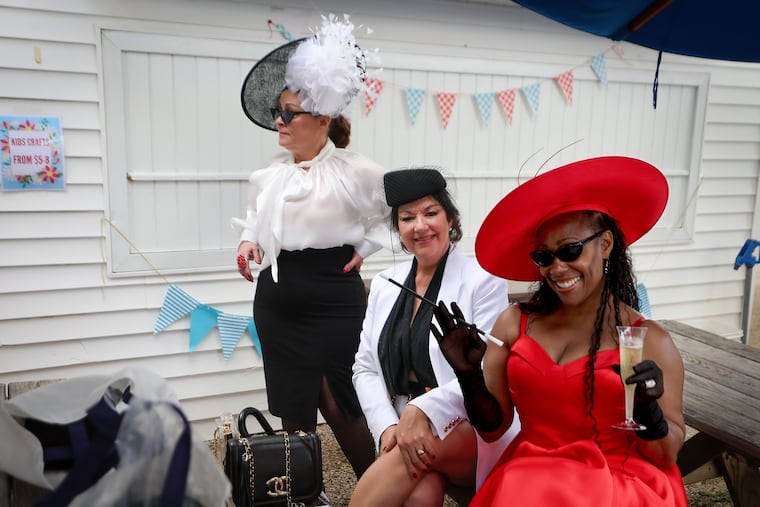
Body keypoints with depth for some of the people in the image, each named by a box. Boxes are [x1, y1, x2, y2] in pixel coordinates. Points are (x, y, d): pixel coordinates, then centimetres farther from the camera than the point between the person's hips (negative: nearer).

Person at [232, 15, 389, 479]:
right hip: (277, 299, 6)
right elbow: (256, 216, 24)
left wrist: (367, 245, -6)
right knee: (293, 409, 14)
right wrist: (249, 241, 5)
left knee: (340, 406, 0)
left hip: (334, 297, -6)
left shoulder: (353, 170, -11)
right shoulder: (270, 173, 6)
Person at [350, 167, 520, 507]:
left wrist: (423, 410, -25)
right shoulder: (384, 285, 10)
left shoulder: (482, 280, -5)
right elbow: (365, 368, 8)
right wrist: (387, 426, -9)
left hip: (471, 435, -2)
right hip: (403, 431, 3)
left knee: (423, 445, -34)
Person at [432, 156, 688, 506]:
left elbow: (666, 457, 5)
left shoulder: (650, 341, 0)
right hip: (528, 476, 3)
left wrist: (647, 410, -13)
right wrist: (470, 377, -8)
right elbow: (492, 427, 9)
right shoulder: (513, 323, 7)